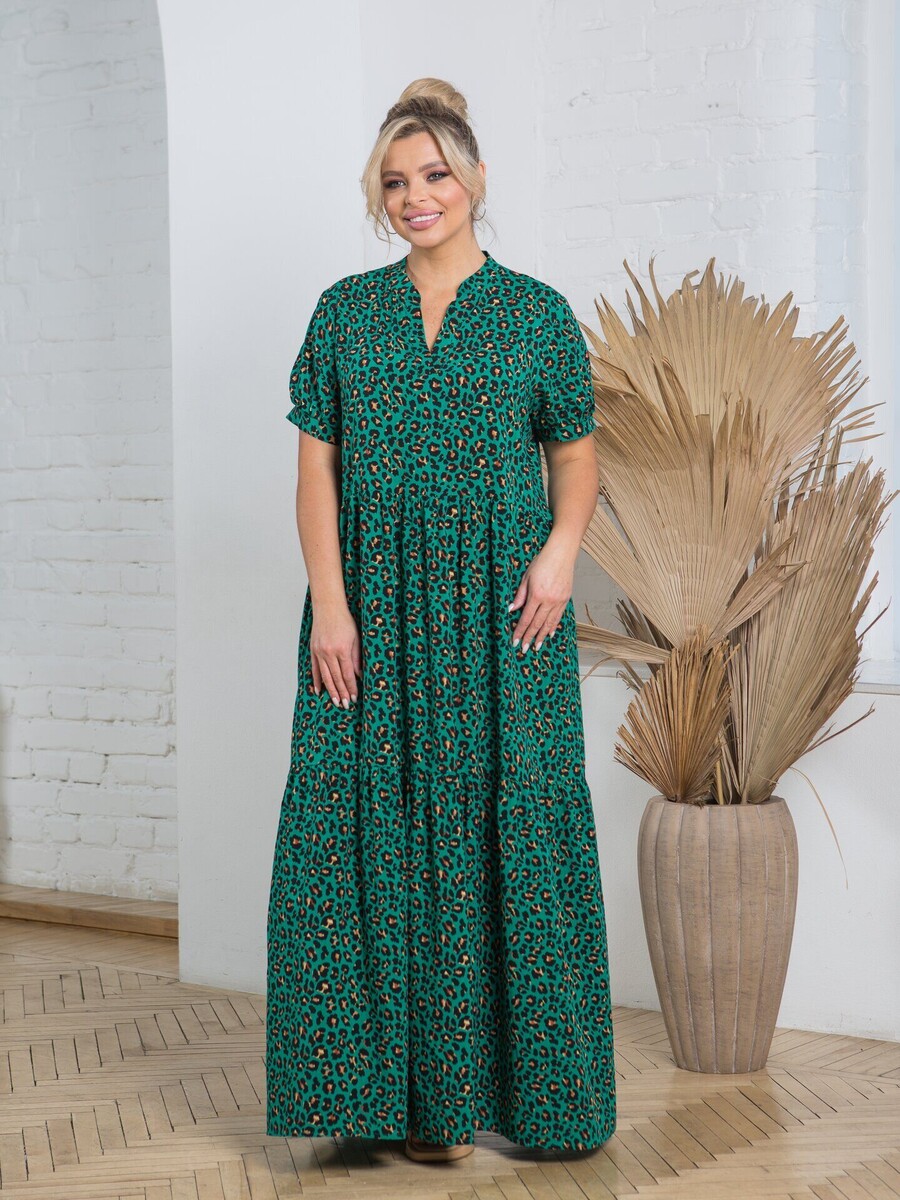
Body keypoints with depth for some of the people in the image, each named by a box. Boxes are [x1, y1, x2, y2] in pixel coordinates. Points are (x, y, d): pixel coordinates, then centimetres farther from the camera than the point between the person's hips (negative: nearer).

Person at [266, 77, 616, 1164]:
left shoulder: (536, 312, 4)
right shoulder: (345, 312, 7)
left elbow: (576, 455, 9)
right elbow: (317, 465, 3)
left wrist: (562, 547, -11)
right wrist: (328, 601, -7)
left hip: (502, 604, -1)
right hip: (373, 597, 1)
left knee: (507, 822, 0)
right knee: (373, 825, -1)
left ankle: (511, 1079, 12)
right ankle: (393, 1084, 8)